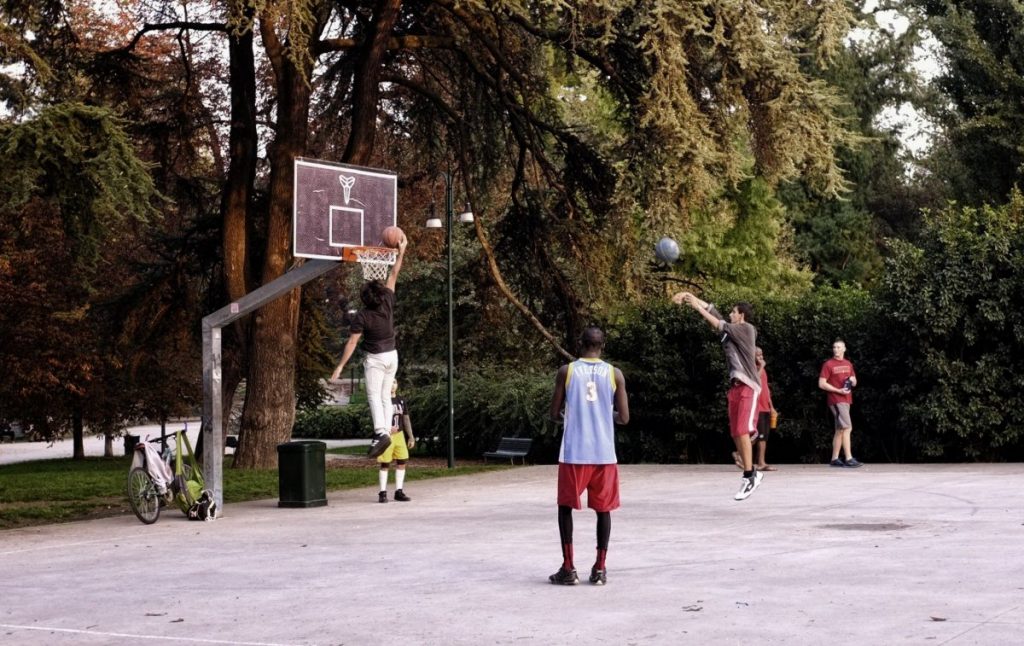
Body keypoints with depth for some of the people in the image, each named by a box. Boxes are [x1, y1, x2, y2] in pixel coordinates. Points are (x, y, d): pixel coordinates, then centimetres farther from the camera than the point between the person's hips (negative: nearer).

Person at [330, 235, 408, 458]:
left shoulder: (362, 316, -18)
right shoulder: (388, 304, -7)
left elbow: (352, 343, -18)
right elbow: (393, 275, 2)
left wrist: (340, 366, -13)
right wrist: (401, 251, 10)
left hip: (376, 358, -6)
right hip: (392, 356, 6)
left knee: (374, 396, -9)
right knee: (385, 396, 11)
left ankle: (380, 432, -28)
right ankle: (386, 432, 7)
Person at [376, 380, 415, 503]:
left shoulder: (401, 400, 12)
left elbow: (406, 418, 16)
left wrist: (411, 436, 12)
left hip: (399, 434, 5)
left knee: (402, 462, 2)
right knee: (385, 464, -3)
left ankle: (399, 491, 11)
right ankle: (383, 493, 6)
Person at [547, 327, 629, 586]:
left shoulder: (566, 371, 0)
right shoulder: (615, 374, 2)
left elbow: (555, 414, 3)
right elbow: (623, 418, 2)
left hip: (573, 452, -1)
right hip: (604, 453, 1)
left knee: (566, 506, 11)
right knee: (603, 508, 10)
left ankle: (568, 568, 6)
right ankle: (600, 569, 8)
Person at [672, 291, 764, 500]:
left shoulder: (746, 329, -7)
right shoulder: (733, 330, 15)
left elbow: (719, 325, -13)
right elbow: (713, 312, 17)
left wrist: (697, 307, -9)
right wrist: (692, 297, 10)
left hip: (748, 386, -9)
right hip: (735, 385, 9)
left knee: (742, 430, -17)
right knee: (735, 433, 6)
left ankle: (749, 476, -16)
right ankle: (751, 473, 12)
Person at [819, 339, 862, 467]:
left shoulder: (848, 364, 15)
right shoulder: (828, 364, -5)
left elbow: (854, 382, 24)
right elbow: (821, 384, -10)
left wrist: (853, 380, -1)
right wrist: (838, 390, -17)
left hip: (846, 400, 7)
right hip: (836, 400, -7)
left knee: (840, 430, 9)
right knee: (847, 428, -15)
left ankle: (834, 459, 14)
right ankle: (849, 458, -17)